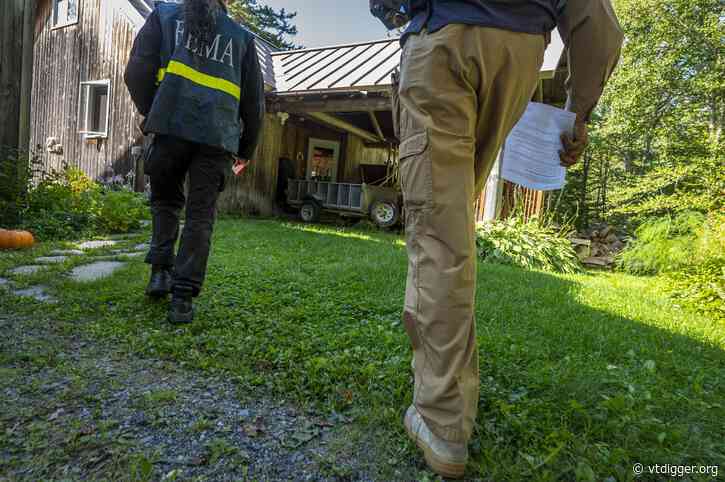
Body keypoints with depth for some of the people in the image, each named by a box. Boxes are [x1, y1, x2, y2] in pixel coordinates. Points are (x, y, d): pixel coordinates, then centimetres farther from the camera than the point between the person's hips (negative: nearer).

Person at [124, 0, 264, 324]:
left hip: (171, 127, 0)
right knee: (200, 215, 3)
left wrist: (151, 114, 23)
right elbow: (254, 99, 19)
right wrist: (246, 148, 28)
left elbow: (137, 72, 7)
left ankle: (161, 270, 10)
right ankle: (183, 297, 1)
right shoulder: (241, 36, 21)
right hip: (218, 137, 0)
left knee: (165, 200, 21)